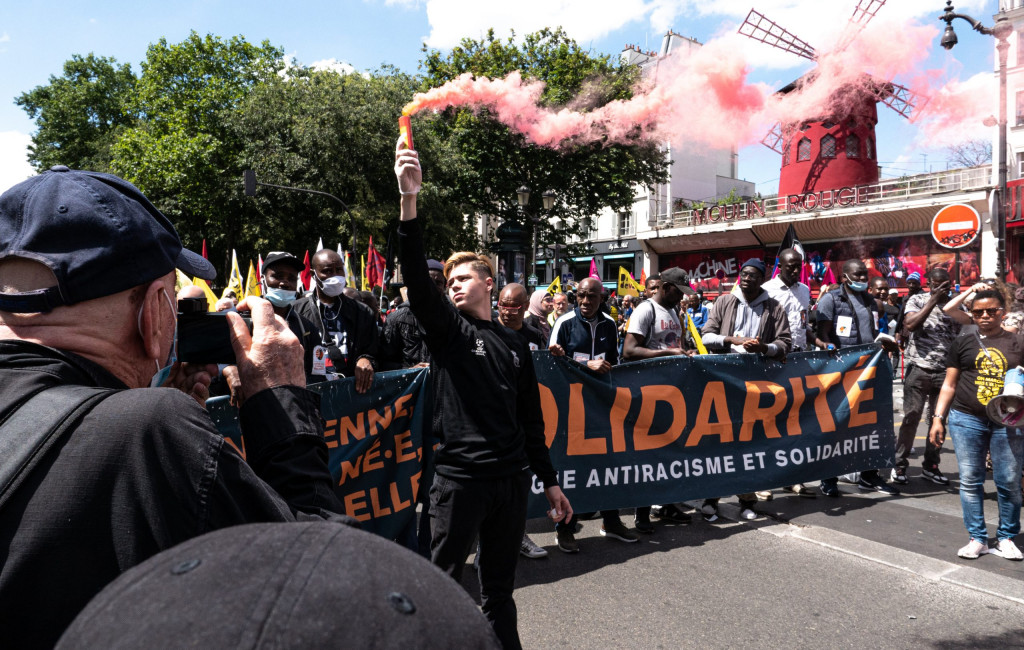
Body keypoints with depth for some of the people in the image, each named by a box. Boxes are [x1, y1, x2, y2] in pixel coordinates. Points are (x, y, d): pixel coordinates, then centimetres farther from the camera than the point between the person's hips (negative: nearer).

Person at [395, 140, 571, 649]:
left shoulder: (515, 346, 11)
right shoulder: (446, 329, 1)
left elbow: (531, 420, 14)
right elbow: (417, 282, -17)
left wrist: (549, 482, 13)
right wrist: (410, 200, -27)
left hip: (512, 479, 4)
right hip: (459, 478, -3)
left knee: (499, 590, 17)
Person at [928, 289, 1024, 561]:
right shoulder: (963, 342, 7)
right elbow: (949, 385, 8)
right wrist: (938, 418, 2)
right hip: (966, 419, 0)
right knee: (970, 481, 3)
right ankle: (977, 538, 14)